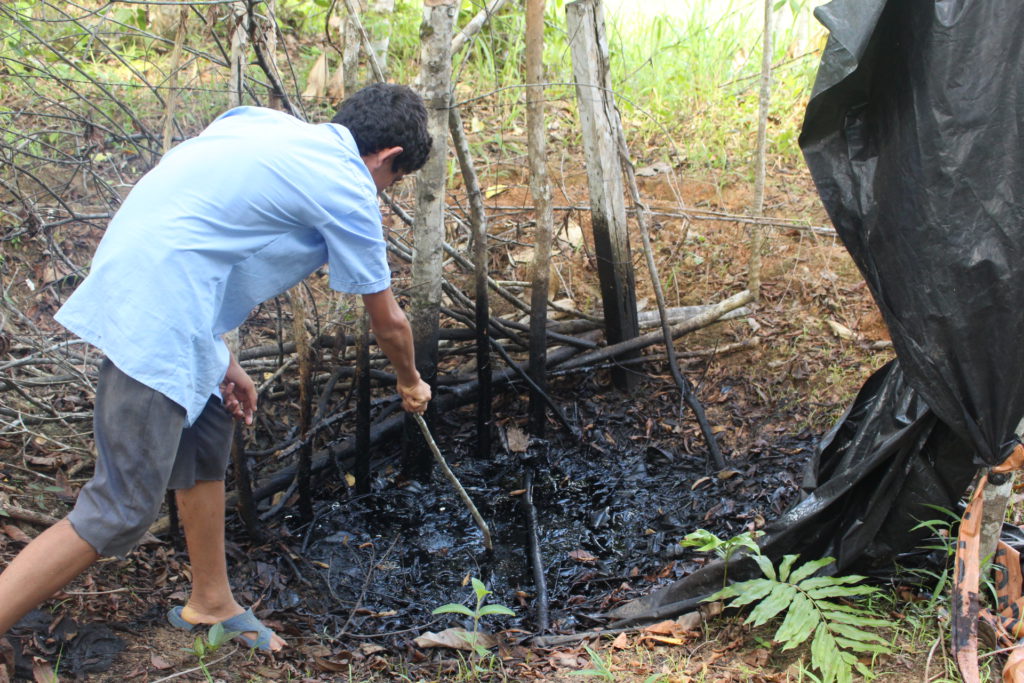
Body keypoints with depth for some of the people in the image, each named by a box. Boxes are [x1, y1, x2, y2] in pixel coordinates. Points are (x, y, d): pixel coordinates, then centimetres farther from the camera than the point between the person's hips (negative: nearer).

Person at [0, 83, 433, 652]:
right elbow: (389, 321, 7)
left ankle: (211, 603, 38)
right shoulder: (349, 191, -4)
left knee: (209, 436, 23)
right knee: (120, 513, -3)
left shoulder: (263, 124, 16)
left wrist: (223, 361, 20)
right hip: (158, 322, -10)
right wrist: (411, 382, 28)